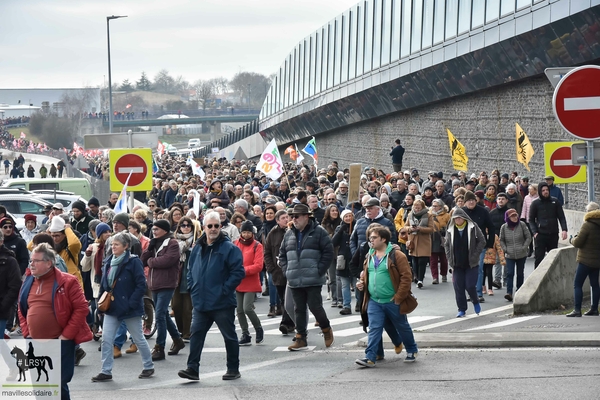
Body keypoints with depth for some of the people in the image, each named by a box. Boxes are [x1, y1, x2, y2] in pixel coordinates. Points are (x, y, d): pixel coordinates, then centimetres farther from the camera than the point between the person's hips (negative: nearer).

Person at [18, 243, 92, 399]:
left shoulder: (67, 282, -9)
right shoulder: (28, 282, 9)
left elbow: (81, 309, -11)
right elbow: (22, 310, 19)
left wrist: (66, 335, -14)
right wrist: (26, 333, 6)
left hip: (60, 342, -6)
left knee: (59, 384, -3)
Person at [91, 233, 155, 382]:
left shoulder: (133, 262, -12)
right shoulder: (109, 262, 8)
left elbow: (141, 285, -15)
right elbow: (104, 284, 16)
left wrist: (131, 303, -20)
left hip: (129, 309, -6)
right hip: (111, 308, 6)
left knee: (138, 339, 8)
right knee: (106, 339, -2)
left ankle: (149, 367, 24)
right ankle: (106, 371, 3)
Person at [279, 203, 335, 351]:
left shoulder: (319, 232, -4)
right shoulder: (289, 234, 13)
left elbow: (328, 252, -7)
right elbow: (282, 254, 20)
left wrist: (319, 271, -12)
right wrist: (286, 270, 6)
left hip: (313, 281, -5)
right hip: (295, 281, 5)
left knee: (315, 306, -5)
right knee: (299, 309, 8)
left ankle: (326, 329, 20)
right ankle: (301, 339, 13)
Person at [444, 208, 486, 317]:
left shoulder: (473, 227, -5)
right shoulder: (451, 230, 4)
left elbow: (482, 241, -3)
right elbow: (446, 245, 14)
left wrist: (475, 256, -9)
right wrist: (450, 258, 3)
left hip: (471, 264, -3)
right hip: (457, 264, 3)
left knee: (470, 286, -8)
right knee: (458, 287, 1)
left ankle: (476, 302, 22)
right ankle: (462, 309, 13)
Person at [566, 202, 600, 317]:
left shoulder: (587, 225, -16)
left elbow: (578, 243, -15)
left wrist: (573, 239, 6)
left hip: (586, 260, -7)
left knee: (577, 285, -4)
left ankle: (577, 310, -11)